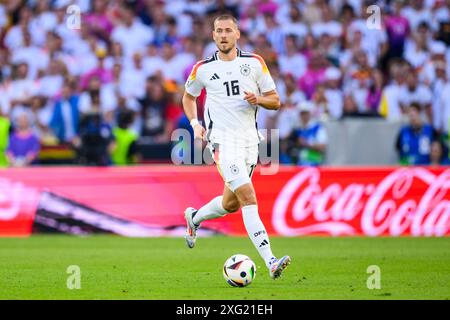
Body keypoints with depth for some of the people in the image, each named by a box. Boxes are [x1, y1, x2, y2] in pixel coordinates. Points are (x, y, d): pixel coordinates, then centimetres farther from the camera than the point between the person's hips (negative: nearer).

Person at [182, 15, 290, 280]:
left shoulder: (254, 63, 4)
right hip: (223, 141, -4)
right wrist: (195, 123, 4)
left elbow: (275, 101, 8)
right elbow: (188, 97, 20)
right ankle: (270, 262, -28)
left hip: (249, 140, 4)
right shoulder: (203, 69, 2)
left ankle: (194, 218, 48)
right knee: (248, 198, -20)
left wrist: (258, 99, -13)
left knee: (231, 204, 16)